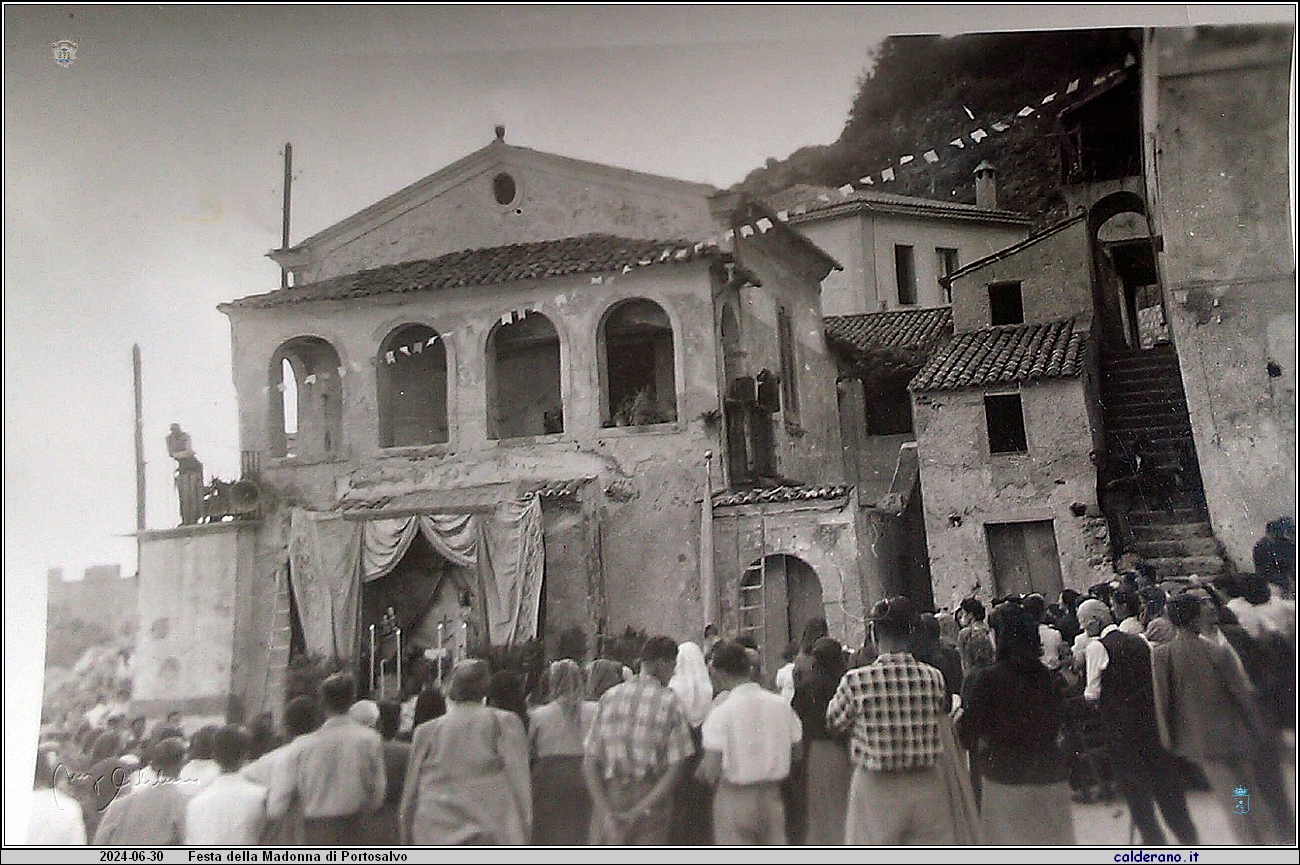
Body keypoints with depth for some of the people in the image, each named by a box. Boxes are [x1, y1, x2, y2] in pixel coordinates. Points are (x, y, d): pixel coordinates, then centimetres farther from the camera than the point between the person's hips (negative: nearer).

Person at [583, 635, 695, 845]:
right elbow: (675, 768, -11)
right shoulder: (670, 702, -6)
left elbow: (589, 763, -2)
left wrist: (607, 812, -6)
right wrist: (640, 811, -10)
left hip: (608, 795, 2)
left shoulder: (609, 697, 3)